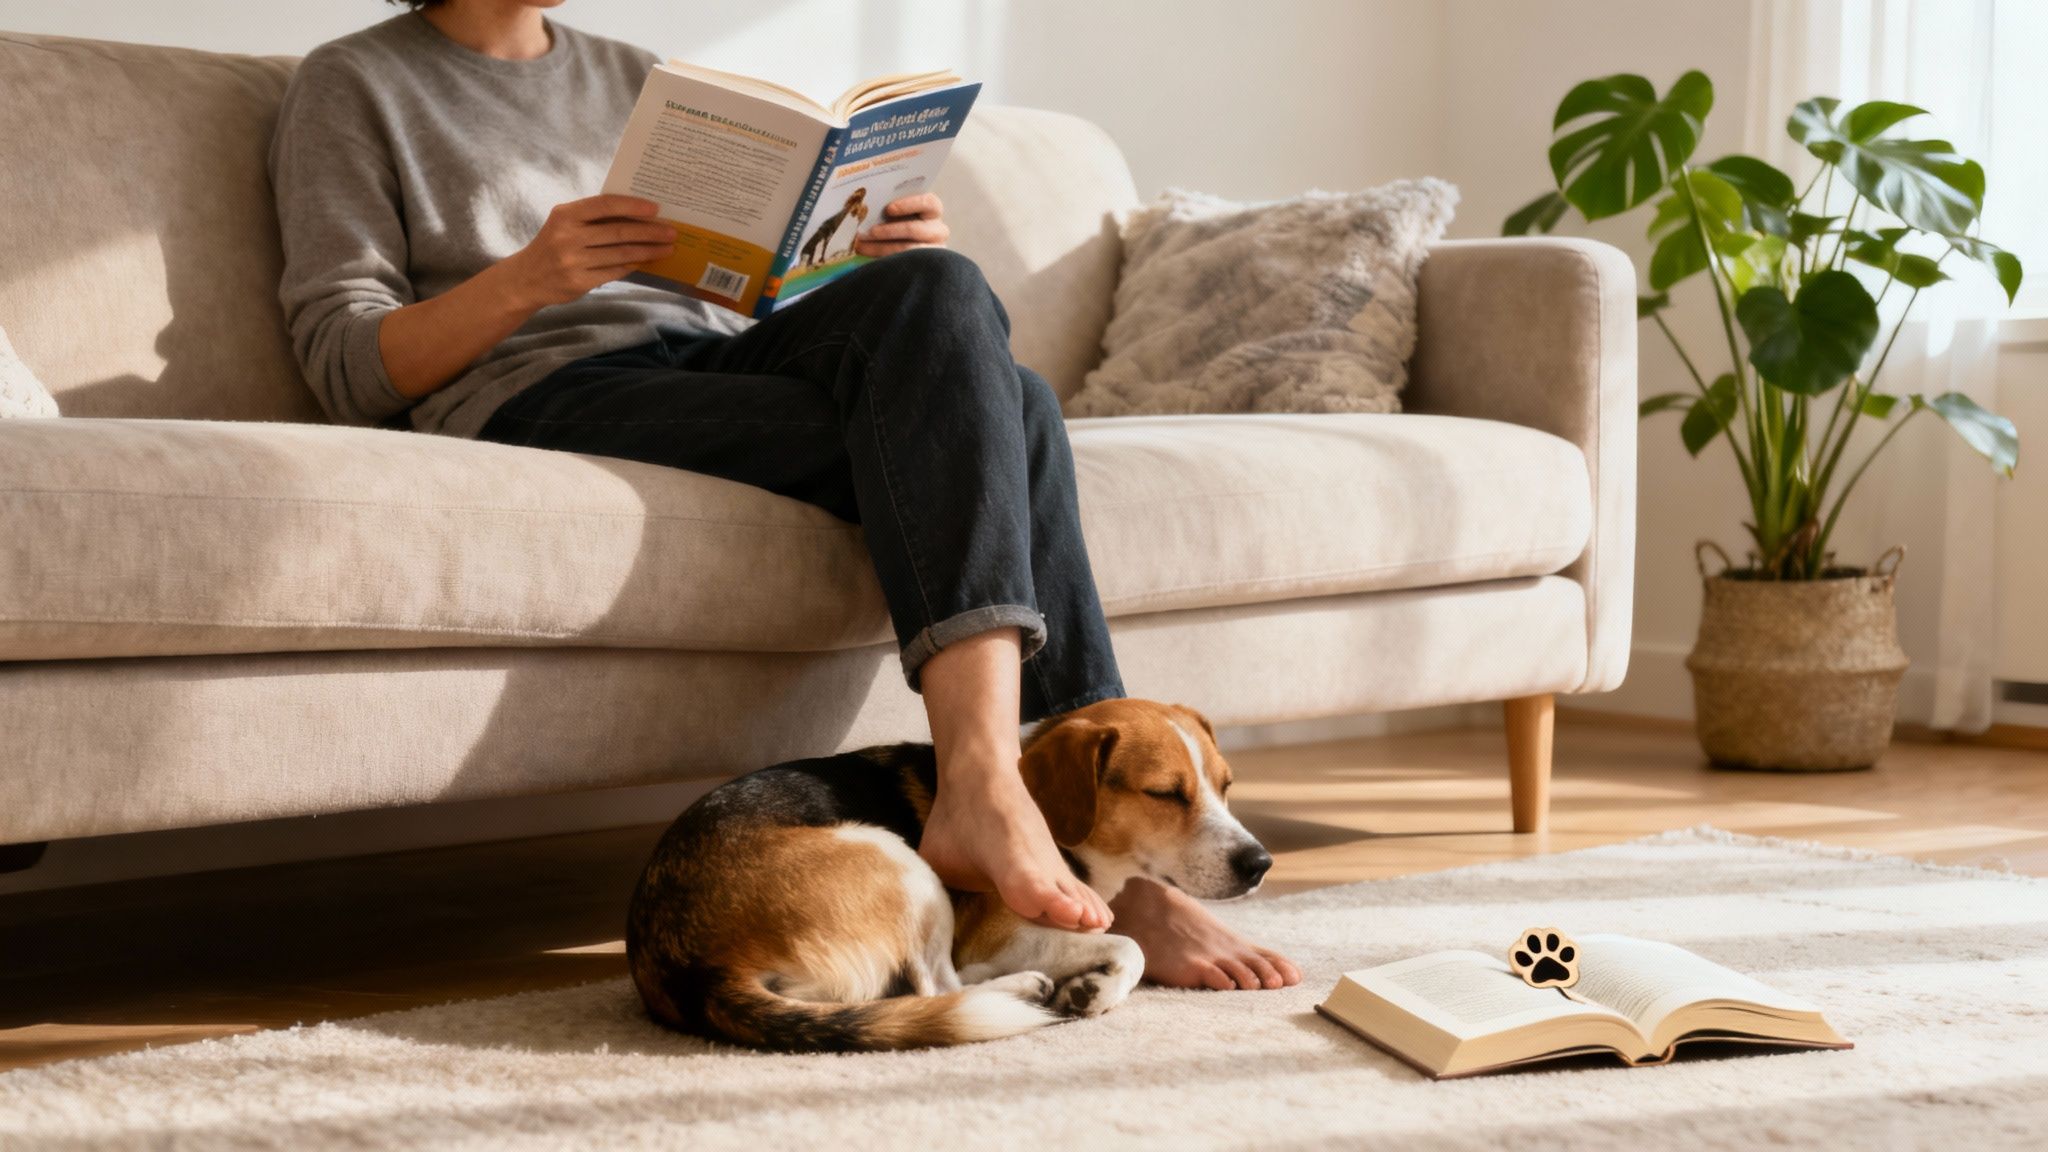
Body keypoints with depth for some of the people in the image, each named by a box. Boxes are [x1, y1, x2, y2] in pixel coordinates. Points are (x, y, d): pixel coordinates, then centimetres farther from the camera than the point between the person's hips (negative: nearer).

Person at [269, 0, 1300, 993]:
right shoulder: (354, 85, 11)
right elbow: (347, 369, -1)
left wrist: (895, 263, 0)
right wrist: (529, 277, -19)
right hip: (544, 401, -6)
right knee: (954, 433, -29)